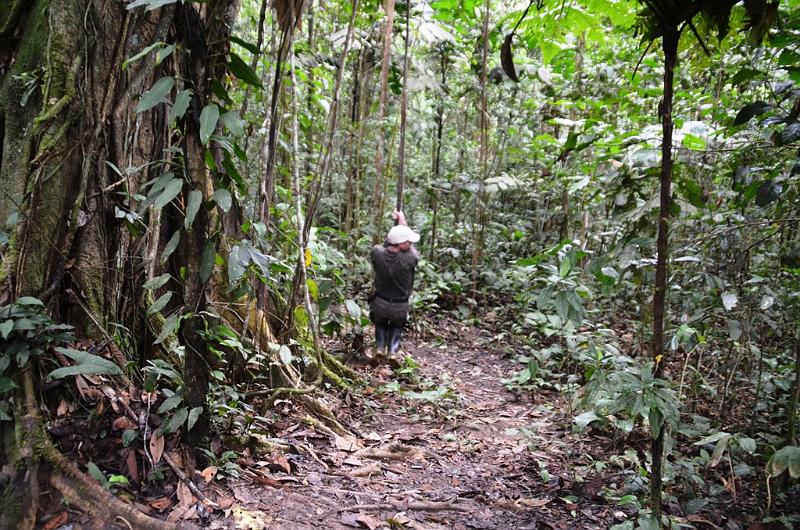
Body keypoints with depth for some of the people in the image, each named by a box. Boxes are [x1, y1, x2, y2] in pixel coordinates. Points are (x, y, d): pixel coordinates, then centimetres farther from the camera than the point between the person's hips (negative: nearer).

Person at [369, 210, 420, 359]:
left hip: (380, 304, 1)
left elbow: (384, 244, 2)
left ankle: (380, 347, 12)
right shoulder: (410, 259, -28)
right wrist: (402, 221, 6)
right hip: (400, 308, -1)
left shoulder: (377, 253, -23)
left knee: (380, 324, 31)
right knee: (396, 326, 28)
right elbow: (411, 247, -6)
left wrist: (396, 223, 9)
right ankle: (393, 351, 10)